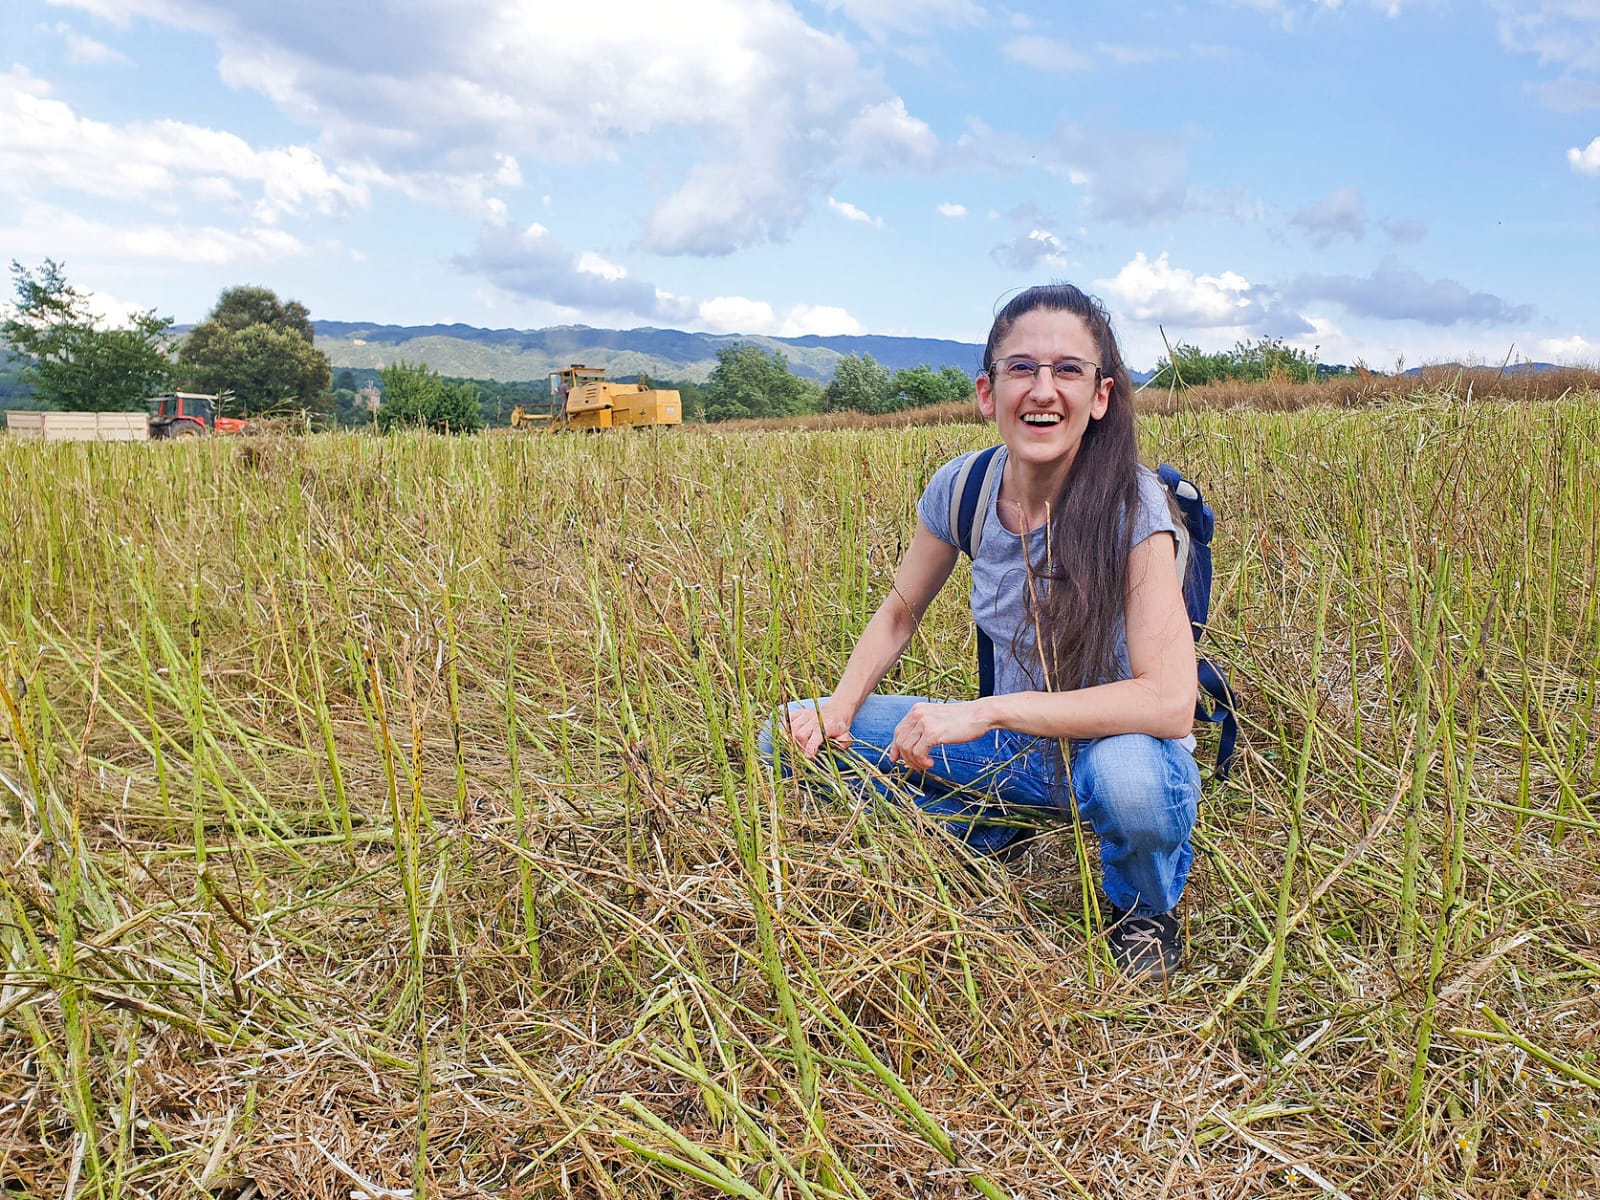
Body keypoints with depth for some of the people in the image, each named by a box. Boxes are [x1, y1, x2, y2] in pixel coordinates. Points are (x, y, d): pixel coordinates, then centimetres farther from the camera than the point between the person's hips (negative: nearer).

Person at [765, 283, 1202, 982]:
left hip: (1122, 747, -4)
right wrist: (840, 707, -13)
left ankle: (1147, 910, -3)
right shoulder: (963, 489, -10)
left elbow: (1170, 702, -33)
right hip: (1012, 747, 4)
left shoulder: (1130, 505, -25)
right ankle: (986, 830, 15)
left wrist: (986, 711, -35)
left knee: (1127, 772, -41)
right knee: (794, 735, -5)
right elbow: (899, 612, 5)